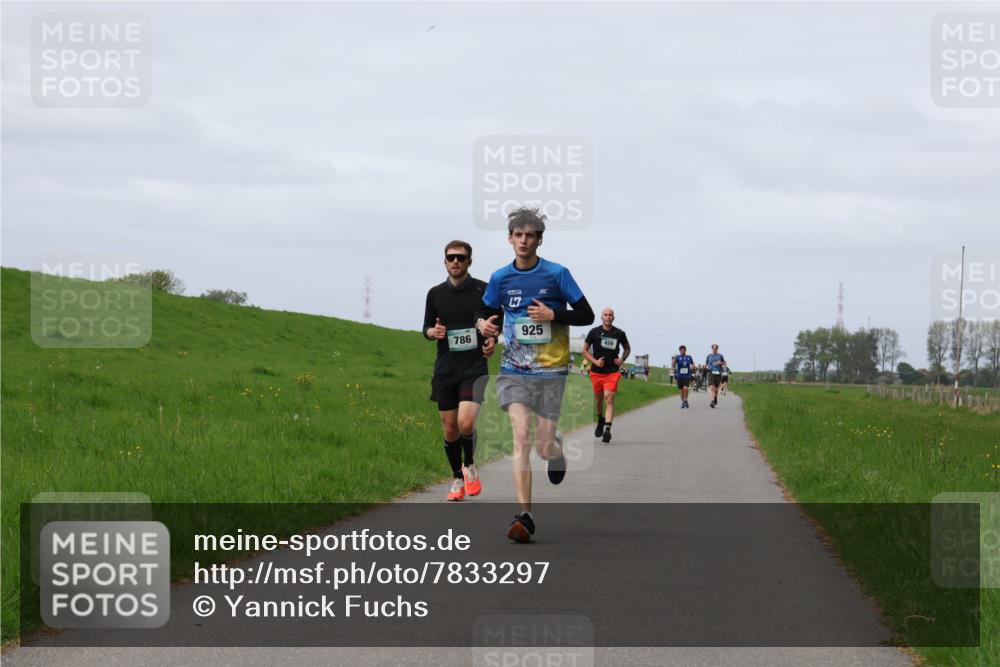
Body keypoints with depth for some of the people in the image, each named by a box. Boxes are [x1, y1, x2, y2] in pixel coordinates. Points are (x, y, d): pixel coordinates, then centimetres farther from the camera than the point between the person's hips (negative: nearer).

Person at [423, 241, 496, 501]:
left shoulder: (483, 290, -1)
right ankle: (457, 479, 23)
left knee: (466, 423, -19)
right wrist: (432, 332, -9)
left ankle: (470, 466, 9)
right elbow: (426, 327, 14)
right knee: (450, 430, 5)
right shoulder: (435, 294, 6)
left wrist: (493, 341, -9)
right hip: (445, 370, 3)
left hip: (474, 369, -3)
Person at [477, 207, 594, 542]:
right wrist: (483, 324, -6)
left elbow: (586, 315, -2)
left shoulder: (557, 274, -4)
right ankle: (524, 515, -18)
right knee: (521, 438, -16)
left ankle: (556, 445, 40)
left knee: (544, 448, 0)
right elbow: (485, 313, 17)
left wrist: (553, 315, -17)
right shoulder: (500, 278, 4)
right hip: (514, 370, 1)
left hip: (550, 371, -1)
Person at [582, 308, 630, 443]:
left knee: (609, 398, -15)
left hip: (613, 372, -2)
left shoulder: (619, 333, 2)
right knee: (598, 398, 15)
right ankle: (600, 420, 43)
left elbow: (627, 348, 19)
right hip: (597, 371, 2)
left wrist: (622, 359, -1)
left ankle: (607, 429, -23)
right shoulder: (594, 332, 0)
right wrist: (595, 361, -10)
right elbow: (585, 350, 5)